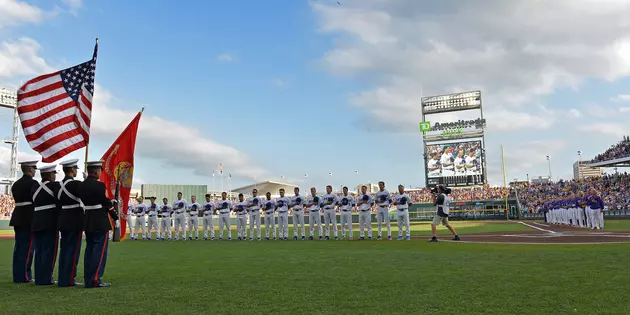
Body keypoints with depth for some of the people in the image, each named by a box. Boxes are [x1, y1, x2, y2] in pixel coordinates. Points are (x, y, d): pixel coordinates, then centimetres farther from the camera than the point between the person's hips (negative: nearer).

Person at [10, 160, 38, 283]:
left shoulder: (16, 184, 13)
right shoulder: (33, 183, -11)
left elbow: (18, 200, 12)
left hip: (18, 217, 8)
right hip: (30, 219, -8)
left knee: (19, 246, 11)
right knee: (28, 247, -3)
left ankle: (17, 275, 16)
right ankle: (24, 275, -2)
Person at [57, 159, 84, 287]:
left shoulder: (60, 185, 9)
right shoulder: (76, 184, -16)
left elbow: (59, 202, 13)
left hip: (63, 220, 8)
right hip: (75, 220, -8)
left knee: (64, 249, 13)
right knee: (73, 250, -2)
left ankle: (62, 278, 19)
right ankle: (68, 280, 1)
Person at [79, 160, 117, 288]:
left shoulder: (81, 186, 9)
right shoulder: (99, 185, -16)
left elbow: (92, 201, 13)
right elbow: (107, 203, -13)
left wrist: (110, 201, 17)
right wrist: (115, 216, 1)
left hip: (88, 221, 8)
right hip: (101, 222, -8)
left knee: (89, 249, 12)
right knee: (100, 250, -3)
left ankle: (88, 279, 15)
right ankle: (95, 279, -4)